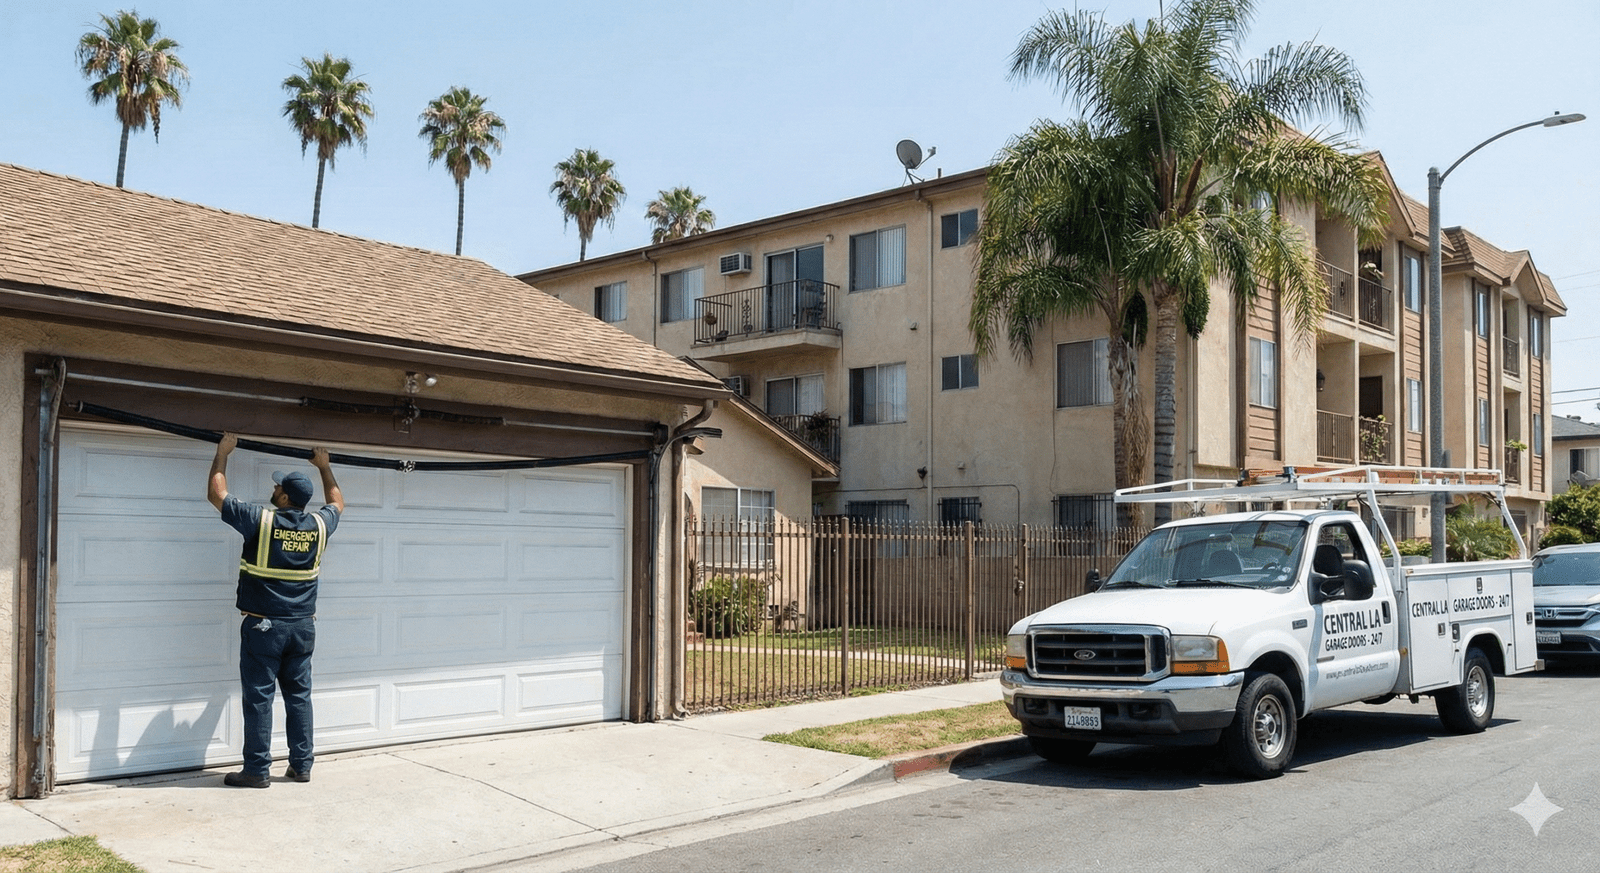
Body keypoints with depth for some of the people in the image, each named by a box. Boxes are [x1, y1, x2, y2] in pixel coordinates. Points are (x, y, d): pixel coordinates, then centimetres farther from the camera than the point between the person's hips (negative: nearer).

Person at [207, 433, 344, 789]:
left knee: (259, 697, 1)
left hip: (264, 626, -4)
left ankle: (257, 770, 5)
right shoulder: (318, 525, 1)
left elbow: (216, 494, -1)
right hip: (303, 626, 5)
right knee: (299, 696, 11)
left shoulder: (261, 519, -12)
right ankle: (301, 765, 16)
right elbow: (337, 503, 24)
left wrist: (223, 453, 10)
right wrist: (324, 467, 34)